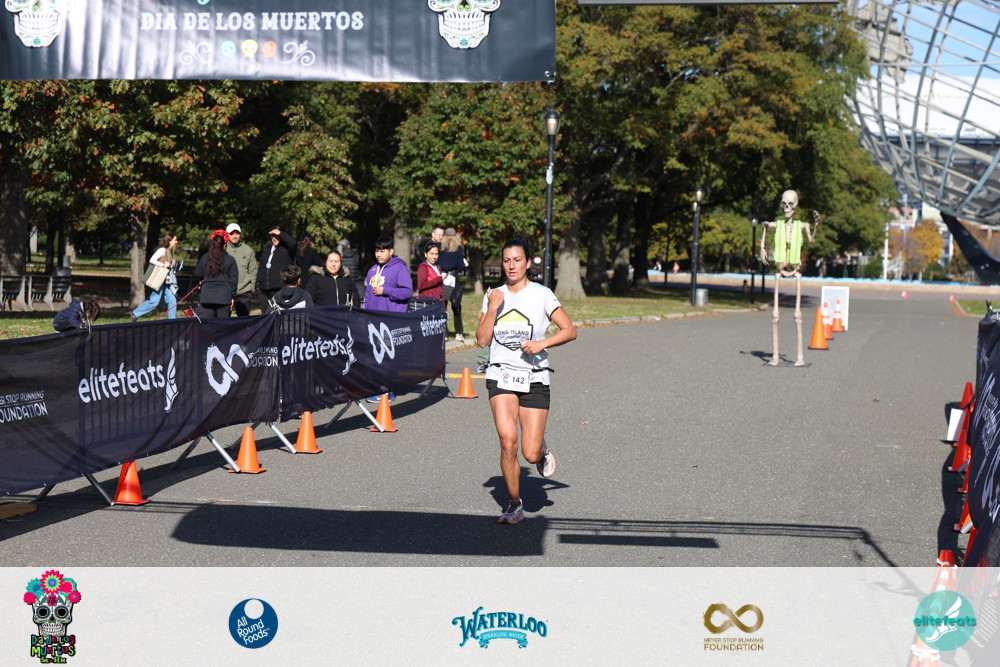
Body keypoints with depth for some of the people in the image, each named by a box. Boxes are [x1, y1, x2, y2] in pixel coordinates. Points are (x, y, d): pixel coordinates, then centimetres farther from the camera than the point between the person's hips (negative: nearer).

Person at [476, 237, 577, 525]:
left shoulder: (542, 295, -1)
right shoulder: (494, 296, 8)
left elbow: (570, 330, -2)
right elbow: (482, 339, 3)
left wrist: (542, 343, -16)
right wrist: (492, 309, -9)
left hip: (534, 378, -1)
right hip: (501, 375, 2)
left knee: (531, 454, -5)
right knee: (507, 441, -18)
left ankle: (542, 450, 34)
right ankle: (515, 505, 1)